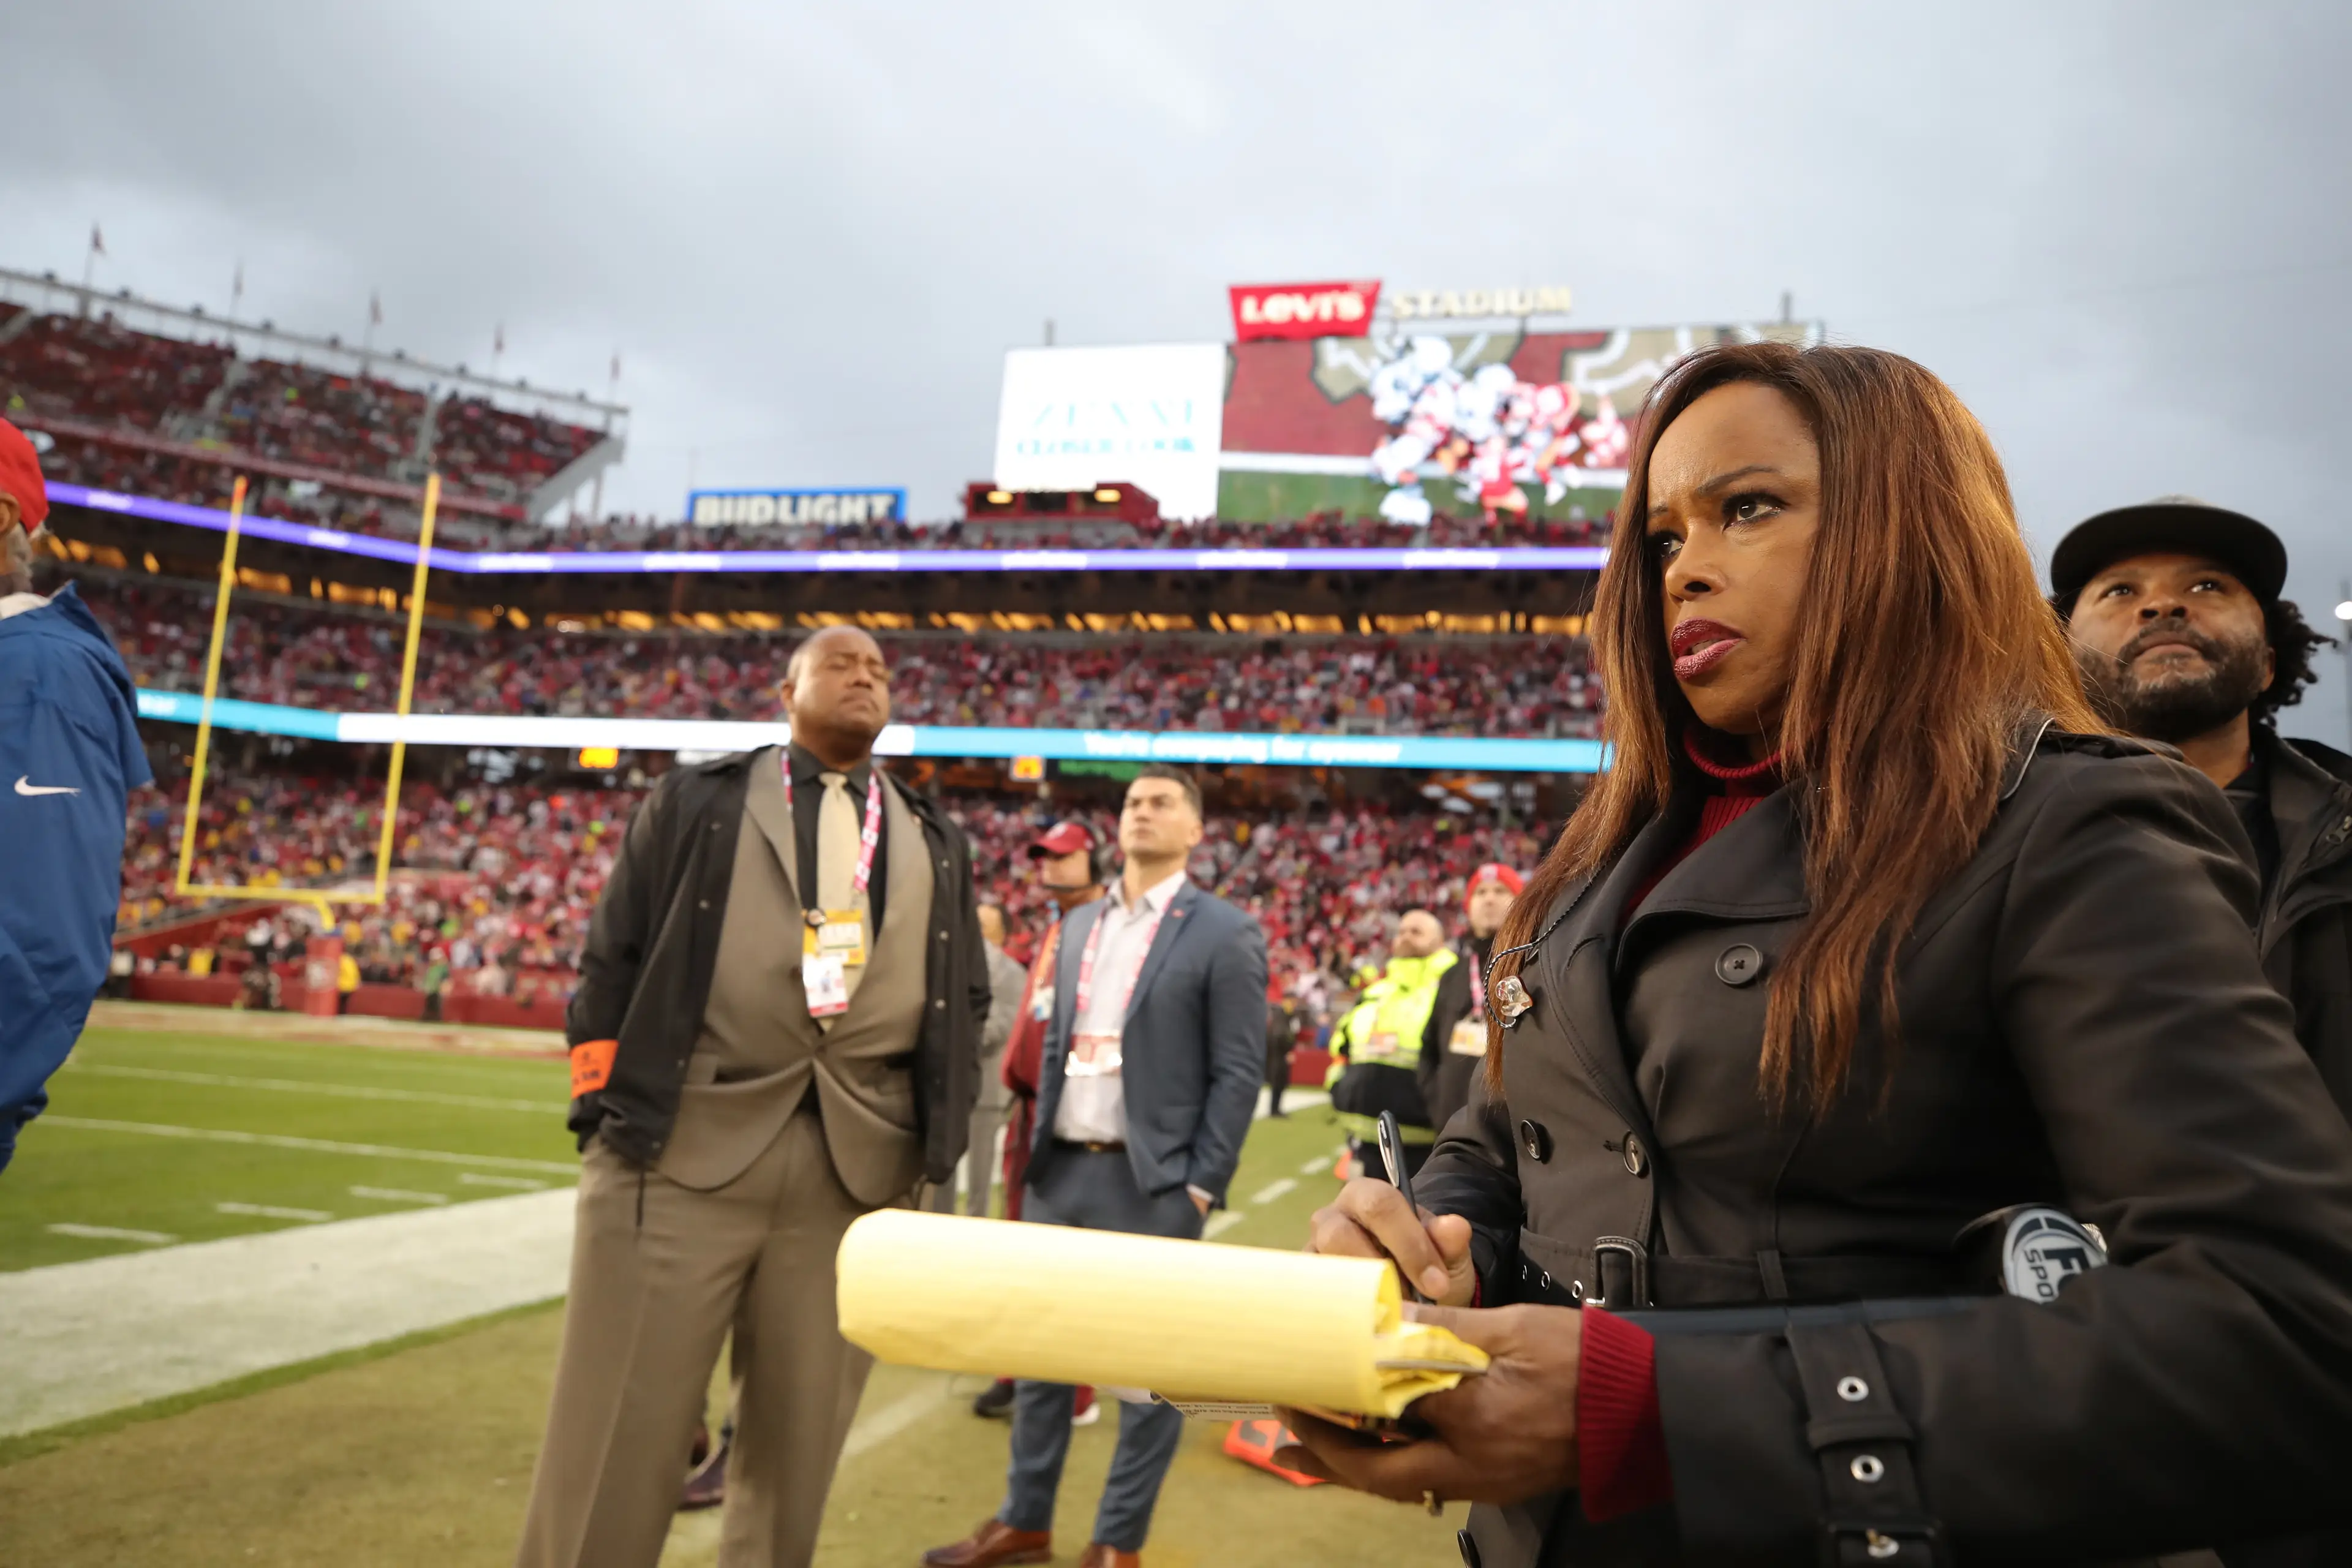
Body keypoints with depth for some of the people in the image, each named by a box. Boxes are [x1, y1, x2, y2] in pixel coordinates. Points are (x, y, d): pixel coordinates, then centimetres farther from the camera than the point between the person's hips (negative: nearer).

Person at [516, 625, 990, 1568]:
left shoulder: (936, 844, 17)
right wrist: (607, 1109, -2)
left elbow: (965, 1002, 17)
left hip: (858, 1170, 3)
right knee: (617, 1440, 2)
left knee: (797, 1445, 11)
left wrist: (932, 1146, 7)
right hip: (682, 1152, -2)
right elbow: (612, 958, 6)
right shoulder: (698, 801, 9)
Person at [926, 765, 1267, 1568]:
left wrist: (1201, 1188, -13)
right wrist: (1039, 1149, 10)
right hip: (1062, 1170, 6)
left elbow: (1237, 1073, -9)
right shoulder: (1080, 924, 13)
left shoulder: (1224, 934, -6)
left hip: (1151, 1181, -6)